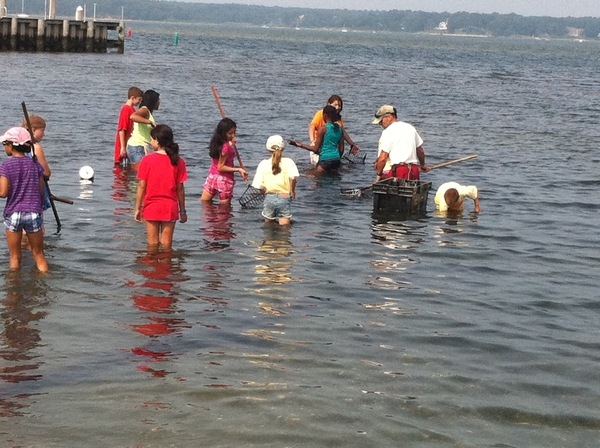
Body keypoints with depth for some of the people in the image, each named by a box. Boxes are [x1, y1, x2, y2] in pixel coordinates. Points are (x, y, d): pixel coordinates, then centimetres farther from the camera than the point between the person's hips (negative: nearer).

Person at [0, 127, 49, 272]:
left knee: (15, 257, 9)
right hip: (34, 213, 2)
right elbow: (41, 192, 3)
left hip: (13, 214, -2)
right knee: (39, 254, 12)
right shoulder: (35, 165, 1)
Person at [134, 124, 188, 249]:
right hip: (170, 208, 1)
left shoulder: (147, 160, -8)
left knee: (152, 243, 8)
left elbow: (141, 186, -7)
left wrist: (138, 208, 2)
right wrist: (182, 210, 7)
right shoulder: (178, 161, -4)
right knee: (166, 243, 7)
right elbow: (180, 188, -2)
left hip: (151, 207, -1)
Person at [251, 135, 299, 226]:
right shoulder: (288, 161, -1)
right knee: (284, 226, 1)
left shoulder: (263, 164, 3)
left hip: (269, 198, 2)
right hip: (284, 197, -2)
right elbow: (293, 177, -19)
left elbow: (260, 186, -3)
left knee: (268, 225, 20)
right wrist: (292, 191, -3)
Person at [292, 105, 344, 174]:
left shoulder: (323, 129, -11)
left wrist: (301, 145, 0)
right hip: (336, 159, 6)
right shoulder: (340, 129, 6)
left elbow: (315, 149, -10)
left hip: (325, 160, -6)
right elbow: (341, 149, 10)